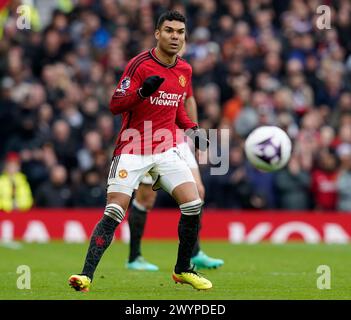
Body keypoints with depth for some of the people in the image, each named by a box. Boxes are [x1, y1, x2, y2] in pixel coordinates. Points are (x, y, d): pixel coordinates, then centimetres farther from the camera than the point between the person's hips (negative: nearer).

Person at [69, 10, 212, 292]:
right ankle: (86, 276, -12)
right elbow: (115, 105, -15)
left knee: (193, 206, -8)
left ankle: (183, 270, 11)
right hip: (132, 150, -5)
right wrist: (142, 91, -32)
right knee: (114, 213, -14)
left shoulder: (185, 70, 8)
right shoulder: (140, 64, -11)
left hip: (166, 150, 5)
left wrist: (192, 129, 7)